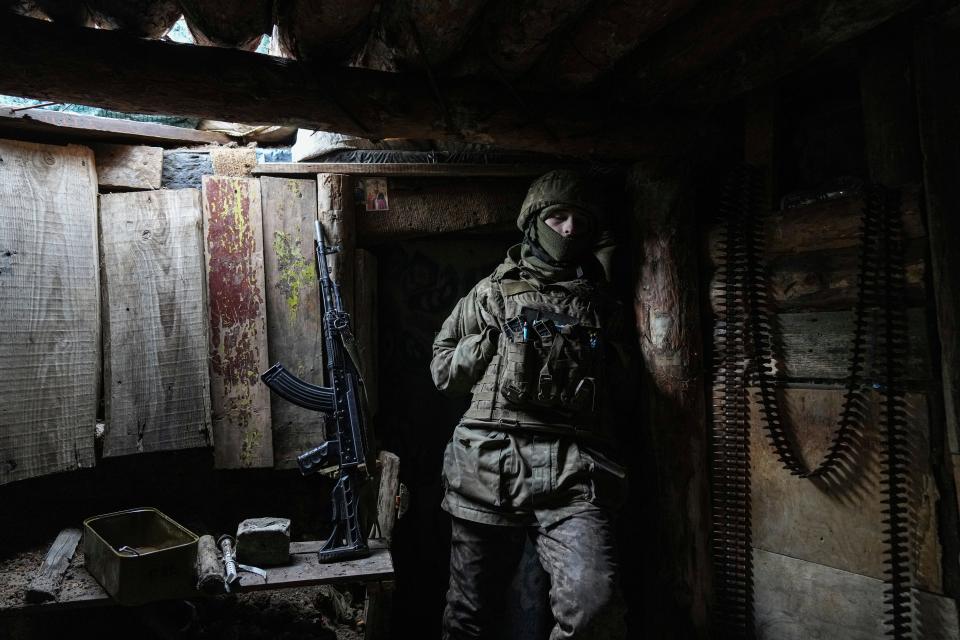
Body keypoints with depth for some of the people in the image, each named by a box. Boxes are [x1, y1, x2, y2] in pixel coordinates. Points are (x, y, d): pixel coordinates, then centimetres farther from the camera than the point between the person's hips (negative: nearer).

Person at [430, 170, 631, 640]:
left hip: (572, 475, 0)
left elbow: (617, 383, 27)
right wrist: (493, 341, 5)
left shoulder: (601, 304, 19)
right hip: (489, 467, 0)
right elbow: (442, 368, 18)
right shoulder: (493, 292, 16)